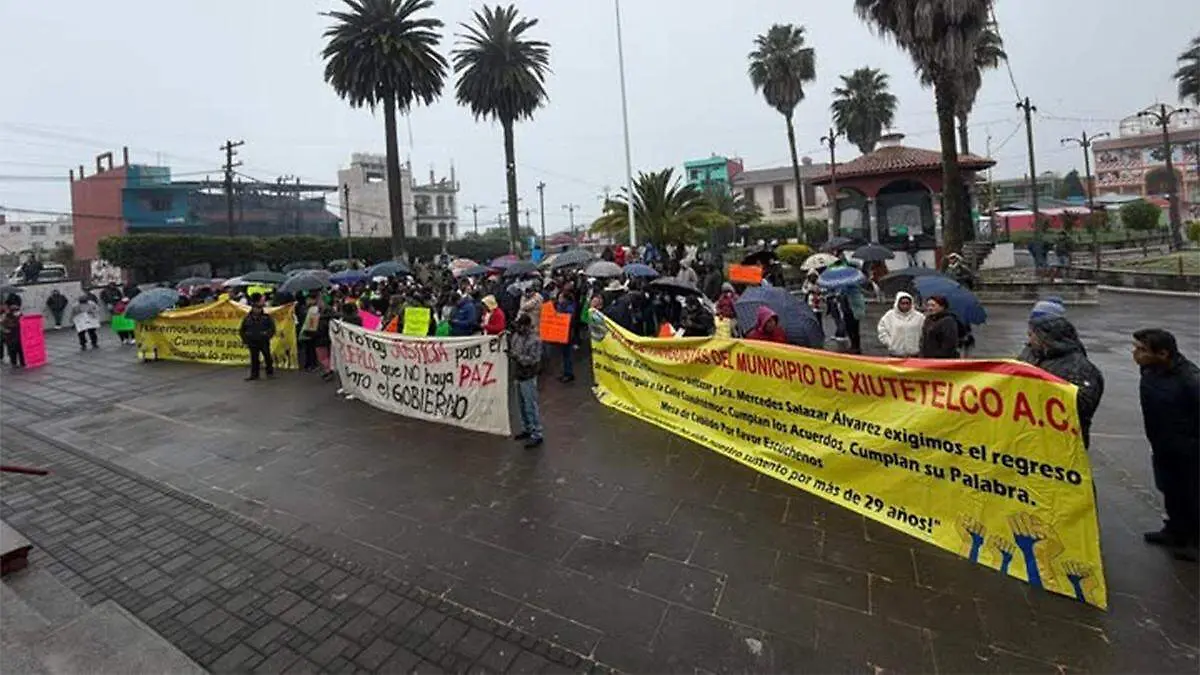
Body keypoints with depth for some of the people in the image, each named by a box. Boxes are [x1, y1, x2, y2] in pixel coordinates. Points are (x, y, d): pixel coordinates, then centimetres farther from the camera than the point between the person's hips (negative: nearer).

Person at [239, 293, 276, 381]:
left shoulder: (267, 317, -3)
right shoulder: (247, 318, 3)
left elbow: (272, 328, -1)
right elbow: (242, 330, 12)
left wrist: (267, 336, -12)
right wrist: (245, 341, 6)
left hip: (264, 342, -2)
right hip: (252, 342, 2)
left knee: (267, 357, 7)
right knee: (254, 359, 5)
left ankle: (270, 372, 20)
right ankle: (254, 374, 11)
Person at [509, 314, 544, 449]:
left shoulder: (535, 340, -17)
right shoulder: (516, 335, 4)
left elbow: (533, 359, -22)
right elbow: (510, 348, 17)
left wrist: (517, 356, -26)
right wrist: (508, 338, 1)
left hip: (528, 378, -8)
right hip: (518, 376, 8)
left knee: (531, 407, -3)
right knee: (522, 405, 18)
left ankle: (536, 435, 6)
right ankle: (526, 429, 33)